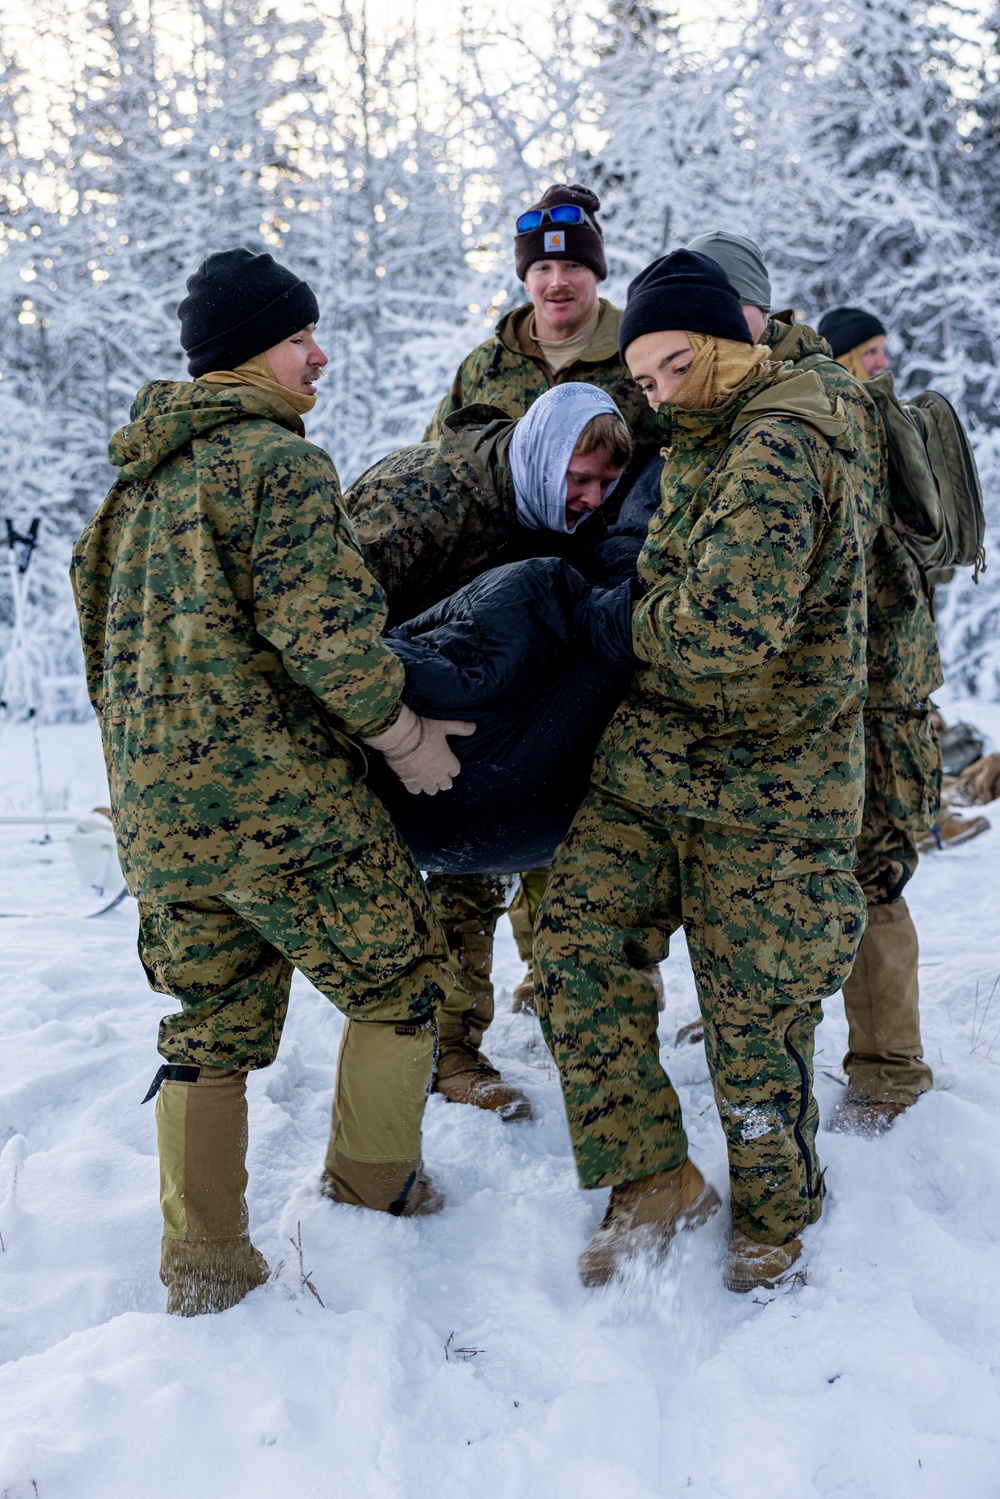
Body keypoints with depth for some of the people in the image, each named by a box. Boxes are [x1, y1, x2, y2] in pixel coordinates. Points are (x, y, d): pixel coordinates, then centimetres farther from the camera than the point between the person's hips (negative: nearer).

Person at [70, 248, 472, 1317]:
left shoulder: (139, 477, 16)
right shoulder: (279, 459, -11)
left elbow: (99, 619, 22)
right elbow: (326, 627, -21)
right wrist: (404, 733, -7)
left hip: (157, 812, 8)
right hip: (281, 798, -8)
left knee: (210, 1027, 16)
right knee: (398, 984, 12)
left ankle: (204, 1269, 20)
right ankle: (375, 1189, 26)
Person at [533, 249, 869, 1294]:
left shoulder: (777, 445, -17)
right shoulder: (697, 451, 14)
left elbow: (726, 626, -29)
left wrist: (631, 617, -12)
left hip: (764, 795, -8)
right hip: (645, 771, 8)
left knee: (754, 1010, 3)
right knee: (578, 941, -5)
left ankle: (775, 1215, 27)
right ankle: (651, 1178, 7)